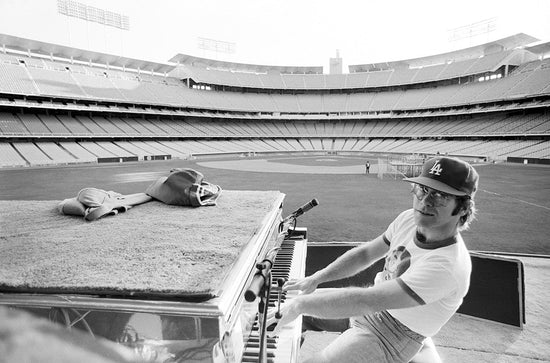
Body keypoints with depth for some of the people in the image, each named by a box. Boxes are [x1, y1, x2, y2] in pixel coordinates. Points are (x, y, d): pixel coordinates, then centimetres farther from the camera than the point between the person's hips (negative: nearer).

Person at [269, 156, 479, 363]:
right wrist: (315, 279, -4)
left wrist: (300, 304, -31)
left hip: (390, 339, -7)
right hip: (373, 301, 7)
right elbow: (365, 253, 2)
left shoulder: (448, 266, -33)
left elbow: (365, 301, -38)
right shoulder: (410, 219, -10)